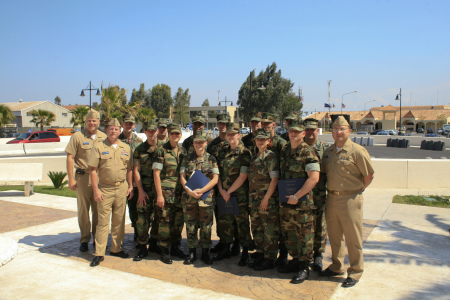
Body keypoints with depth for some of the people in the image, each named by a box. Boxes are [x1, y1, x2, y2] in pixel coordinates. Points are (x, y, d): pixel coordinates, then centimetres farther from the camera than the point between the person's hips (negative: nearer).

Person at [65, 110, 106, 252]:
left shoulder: (104, 137, 8)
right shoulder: (78, 136, -1)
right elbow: (70, 158, -2)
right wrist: (71, 179, -7)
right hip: (83, 177, -2)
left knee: (98, 210, 8)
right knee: (83, 210, 5)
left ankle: (98, 239, 21)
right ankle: (84, 239, 18)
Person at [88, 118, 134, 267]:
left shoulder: (126, 148, 9)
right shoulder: (99, 147, -1)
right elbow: (93, 170, -4)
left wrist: (130, 186, 7)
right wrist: (96, 190, -10)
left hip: (122, 188, 3)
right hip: (105, 189, -3)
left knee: (119, 220, 10)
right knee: (103, 222, 0)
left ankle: (116, 249, 23)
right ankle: (99, 253, 8)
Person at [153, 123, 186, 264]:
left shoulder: (183, 151, 11)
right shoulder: (161, 151, -5)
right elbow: (156, 173, -8)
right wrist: (159, 194, -13)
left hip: (180, 193, 5)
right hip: (166, 193, -5)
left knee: (179, 221, 10)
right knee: (165, 221, 0)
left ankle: (175, 247, 27)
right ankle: (164, 251, 13)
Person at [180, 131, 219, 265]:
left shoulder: (211, 159, 2)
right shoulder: (187, 159, 7)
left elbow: (215, 179, -4)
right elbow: (182, 177, 2)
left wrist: (201, 190, -16)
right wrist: (189, 190, -14)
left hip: (207, 197, -1)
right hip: (189, 197, 2)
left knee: (206, 226, 5)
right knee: (191, 226, 8)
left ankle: (205, 253, 19)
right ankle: (192, 252, 21)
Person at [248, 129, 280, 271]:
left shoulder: (270, 156, -8)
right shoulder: (254, 157, 15)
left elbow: (274, 179, -14)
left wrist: (266, 198, -18)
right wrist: (251, 198, 13)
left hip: (268, 199, -8)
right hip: (254, 199, 8)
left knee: (269, 230, 0)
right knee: (256, 228, 15)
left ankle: (269, 259, 10)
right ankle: (260, 254, 28)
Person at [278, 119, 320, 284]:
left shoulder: (308, 152, -12)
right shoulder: (284, 150, 9)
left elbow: (314, 178, -19)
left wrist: (297, 196, -19)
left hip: (302, 201, -7)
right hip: (285, 200, 7)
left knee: (304, 234, 3)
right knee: (288, 233, 16)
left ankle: (304, 268, 15)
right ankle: (295, 260, 32)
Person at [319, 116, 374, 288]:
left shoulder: (357, 151, -10)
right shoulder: (328, 151, 10)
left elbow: (369, 175, -7)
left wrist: (357, 190, 0)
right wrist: (331, 190, 11)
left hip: (350, 199, -6)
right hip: (331, 198, 6)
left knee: (353, 238, 3)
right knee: (334, 236, 17)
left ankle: (355, 272, 18)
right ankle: (336, 267, 32)